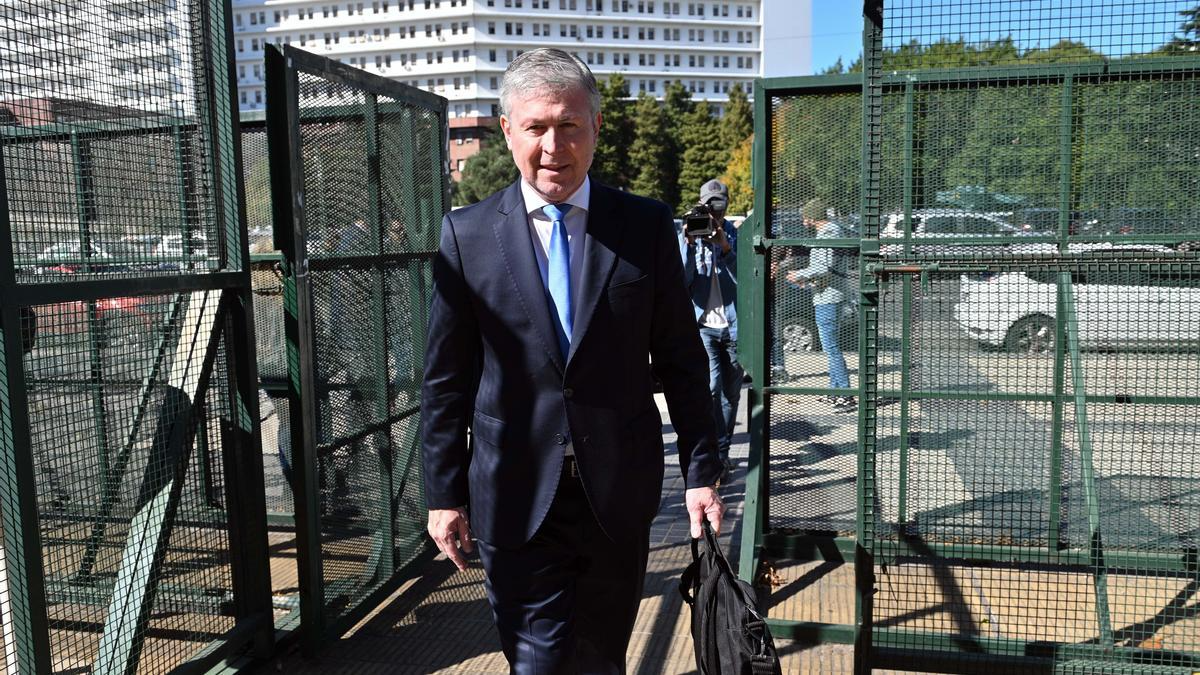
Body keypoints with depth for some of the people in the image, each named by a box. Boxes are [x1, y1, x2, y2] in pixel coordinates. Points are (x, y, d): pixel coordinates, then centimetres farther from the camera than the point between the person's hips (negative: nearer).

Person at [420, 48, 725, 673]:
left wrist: (701, 471, 2)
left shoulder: (647, 226, -1)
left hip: (619, 495, 1)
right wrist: (444, 492, 1)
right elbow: (446, 378, 1)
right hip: (515, 499, -1)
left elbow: (680, 360, 3)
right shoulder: (466, 233, -2)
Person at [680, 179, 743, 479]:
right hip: (704, 325, -2)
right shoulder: (688, 236, 5)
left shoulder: (736, 235, 5)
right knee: (711, 386, -15)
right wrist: (689, 244, -17)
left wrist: (726, 248, -20)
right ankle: (715, 450, -9)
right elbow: (683, 280, -6)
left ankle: (721, 450, 22)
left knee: (731, 391, 9)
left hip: (734, 325, 2)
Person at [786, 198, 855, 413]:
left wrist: (800, 275, -13)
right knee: (830, 346, 17)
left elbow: (826, 267, -24)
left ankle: (846, 395, -9)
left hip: (827, 299, -11)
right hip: (825, 298, 11)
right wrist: (807, 279, 16)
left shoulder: (828, 233, -15)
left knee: (830, 347, -10)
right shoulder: (829, 231, 17)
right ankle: (835, 389, 25)